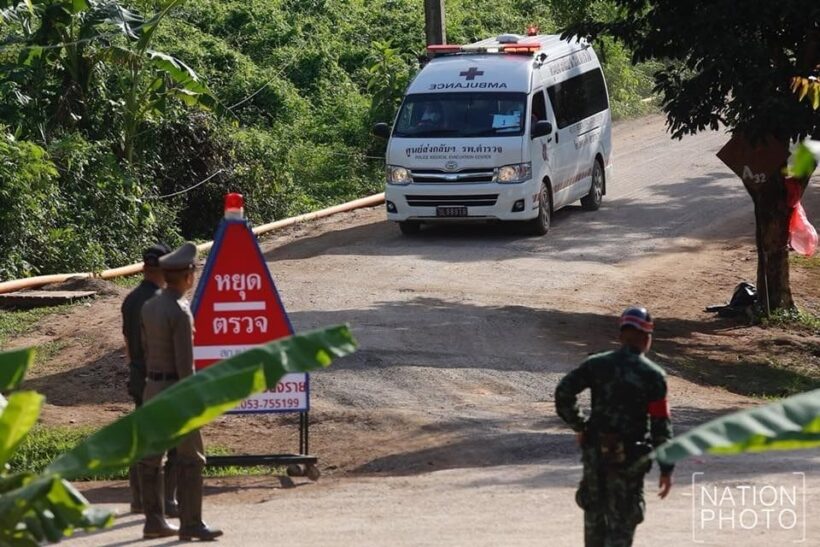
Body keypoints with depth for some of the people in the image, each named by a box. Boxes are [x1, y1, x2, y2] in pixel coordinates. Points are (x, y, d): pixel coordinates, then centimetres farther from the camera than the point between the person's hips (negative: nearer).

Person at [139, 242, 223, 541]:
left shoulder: (149, 306, 7)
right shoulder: (180, 312, -20)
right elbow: (185, 364, -21)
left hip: (153, 388, 8)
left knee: (152, 457, 9)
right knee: (190, 459, -3)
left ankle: (154, 521, 12)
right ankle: (191, 524, -3)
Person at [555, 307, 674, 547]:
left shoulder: (596, 365, 0)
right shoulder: (653, 375, -7)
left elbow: (563, 392, -7)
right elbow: (661, 426, -9)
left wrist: (578, 425, 6)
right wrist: (666, 469, -4)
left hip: (595, 450, 3)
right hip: (629, 456, -3)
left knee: (595, 513, 19)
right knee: (622, 521, 3)